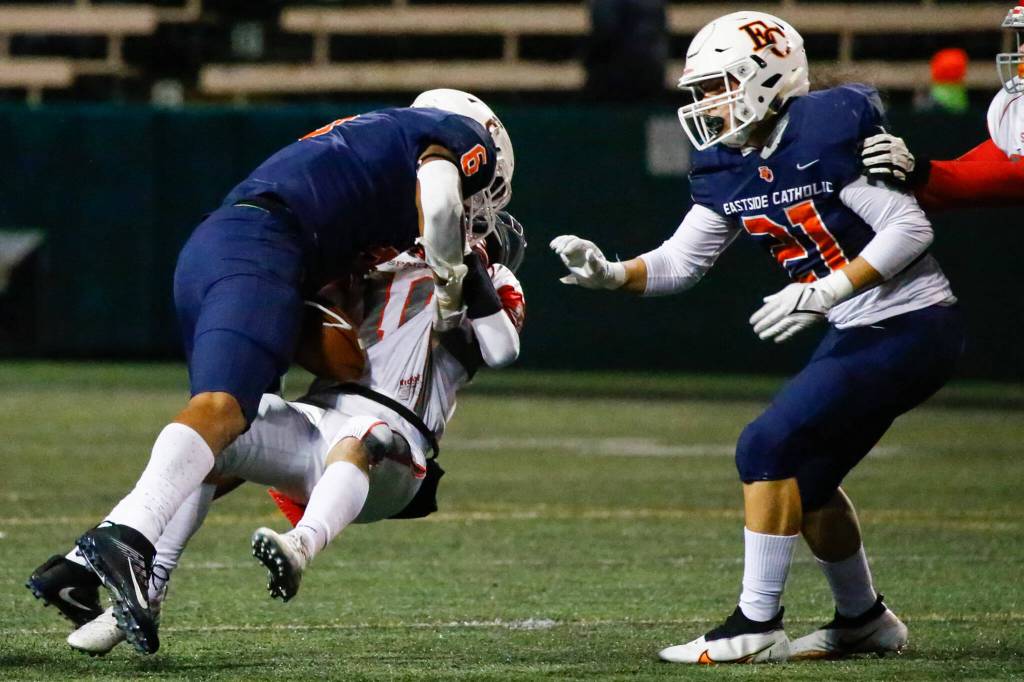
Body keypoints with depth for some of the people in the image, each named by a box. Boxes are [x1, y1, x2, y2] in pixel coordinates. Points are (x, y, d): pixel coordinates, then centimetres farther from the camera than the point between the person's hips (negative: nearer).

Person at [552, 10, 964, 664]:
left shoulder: (828, 133, -20)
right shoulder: (729, 168, 6)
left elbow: (911, 228, -21)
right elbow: (680, 262, 8)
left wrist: (823, 292, -25)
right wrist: (610, 272, -10)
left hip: (910, 327, -9)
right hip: (857, 332, 9)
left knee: (769, 448, -15)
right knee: (805, 479, 16)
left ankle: (758, 625, -8)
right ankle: (865, 622, 35)